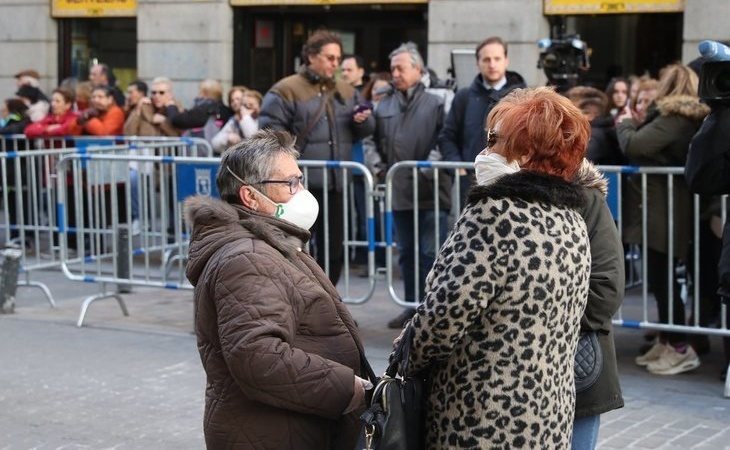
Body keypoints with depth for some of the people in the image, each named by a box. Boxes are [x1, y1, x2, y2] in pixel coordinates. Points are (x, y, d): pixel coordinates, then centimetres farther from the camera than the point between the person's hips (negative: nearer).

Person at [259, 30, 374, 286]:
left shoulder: (346, 92, 16)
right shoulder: (286, 90, -4)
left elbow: (364, 130, 21)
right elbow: (270, 129, -9)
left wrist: (363, 121, -1)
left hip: (335, 184, 6)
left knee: (334, 248, 11)